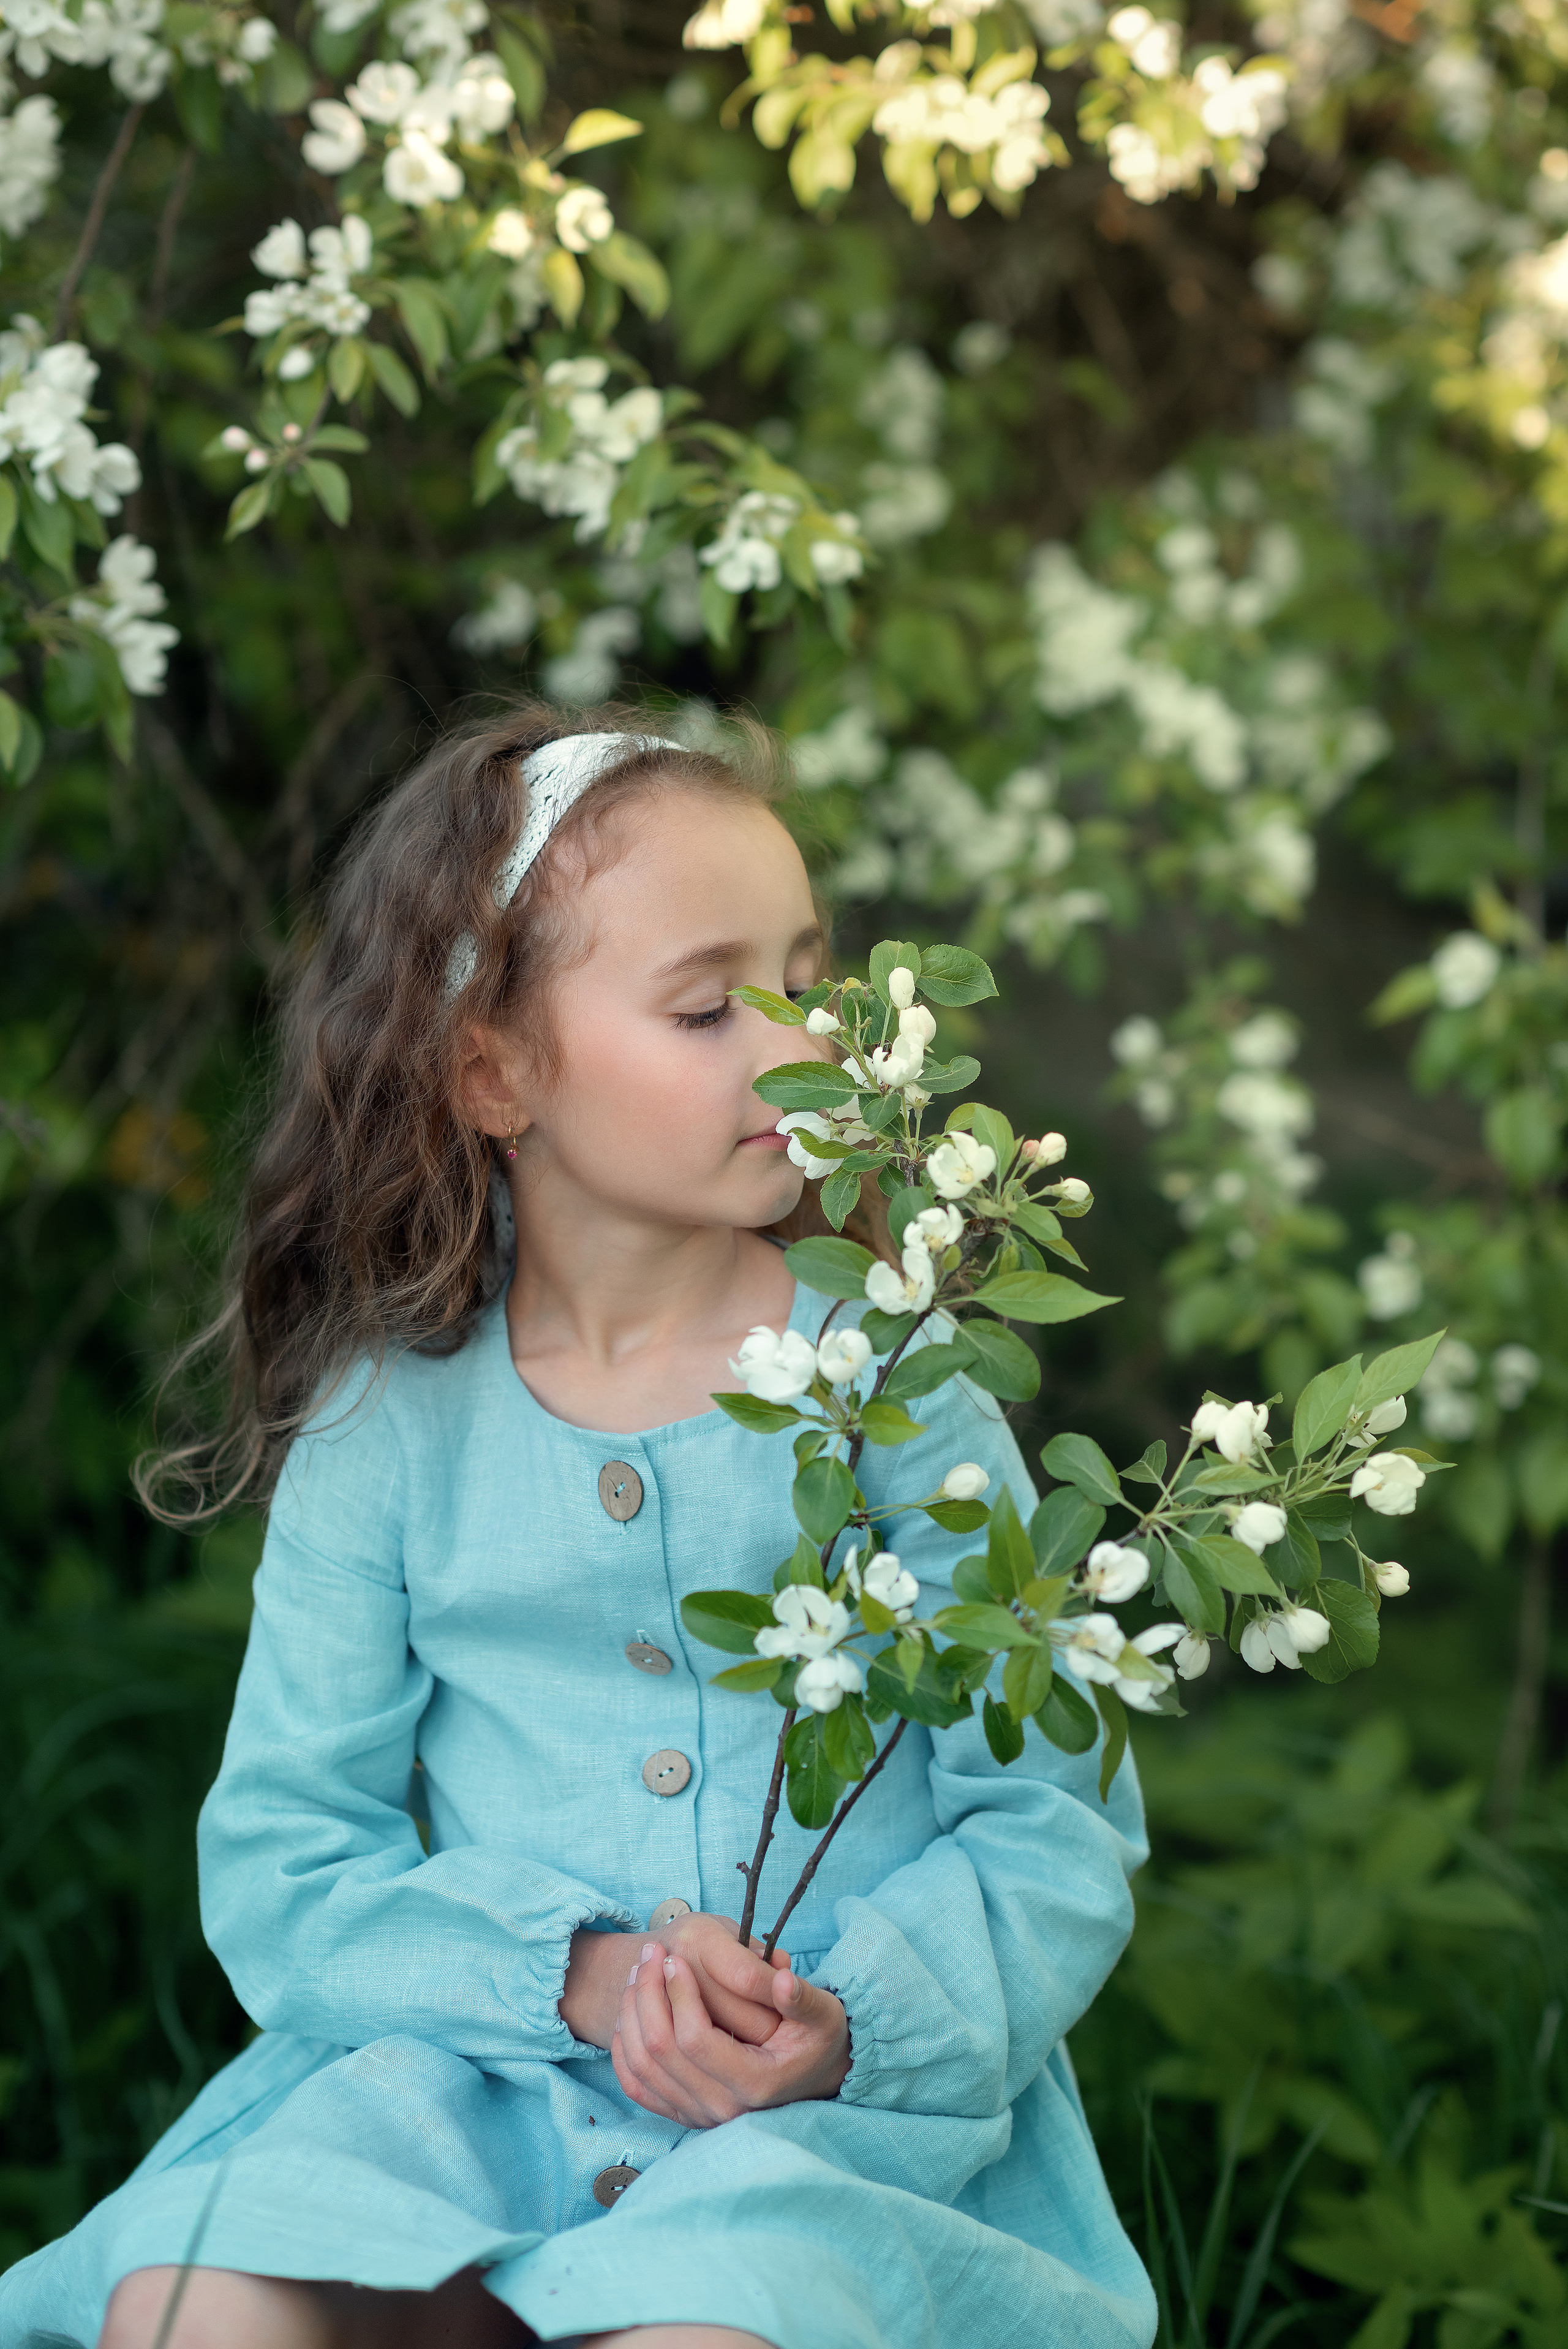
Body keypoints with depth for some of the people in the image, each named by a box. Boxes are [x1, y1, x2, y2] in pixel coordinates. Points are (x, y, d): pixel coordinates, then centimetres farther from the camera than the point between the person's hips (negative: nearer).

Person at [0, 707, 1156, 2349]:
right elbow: (281, 1865, 3)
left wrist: (859, 2021, -18)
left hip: (855, 2105, -2)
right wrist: (574, 1978, -14)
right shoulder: (386, 1429, 4)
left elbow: (1055, 1821, 1)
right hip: (483, 2077, 2)